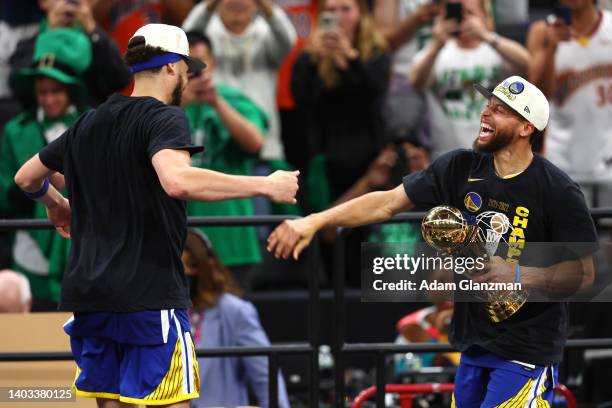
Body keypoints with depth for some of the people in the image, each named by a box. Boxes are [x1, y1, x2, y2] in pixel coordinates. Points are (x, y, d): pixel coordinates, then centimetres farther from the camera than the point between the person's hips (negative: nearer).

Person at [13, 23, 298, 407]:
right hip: (149, 294, -7)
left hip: (88, 294, 7)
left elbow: (27, 177, 25)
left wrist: (56, 204, 47)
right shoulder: (164, 118, -8)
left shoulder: (89, 124, 14)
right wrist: (264, 185, -24)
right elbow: (177, 181, -29)